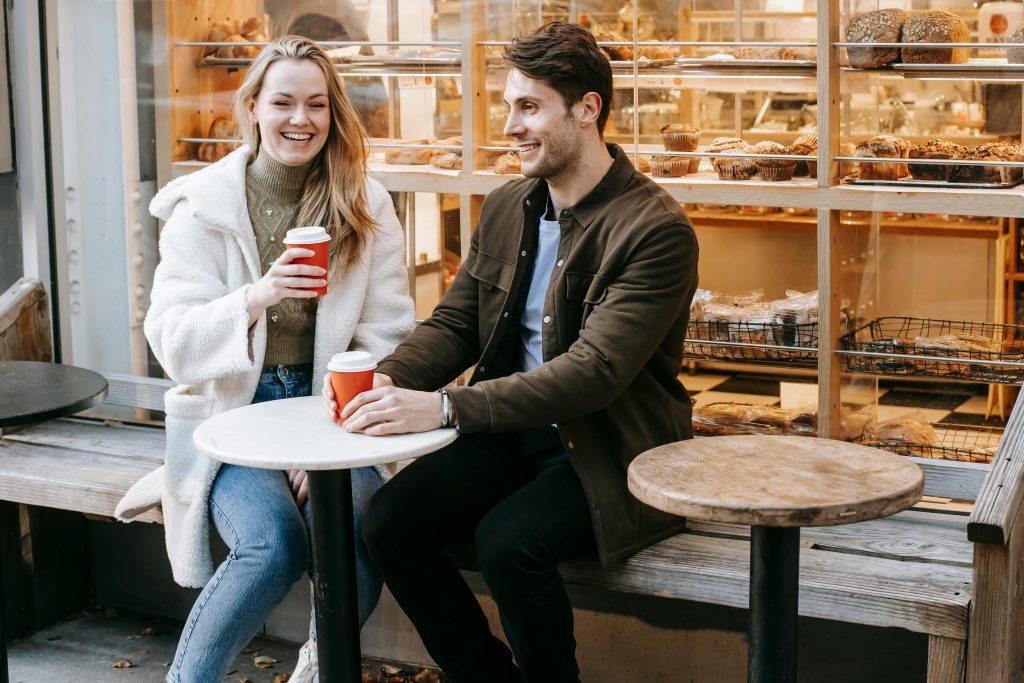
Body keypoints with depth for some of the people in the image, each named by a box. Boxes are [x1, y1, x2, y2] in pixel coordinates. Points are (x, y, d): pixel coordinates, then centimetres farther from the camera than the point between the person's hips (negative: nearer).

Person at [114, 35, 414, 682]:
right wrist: (257, 296, -27)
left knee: (361, 544, -28)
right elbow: (171, 338, -8)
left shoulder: (366, 205, 4)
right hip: (235, 412, -1)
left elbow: (387, 337, 0)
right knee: (275, 544, -30)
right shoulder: (203, 205, -1)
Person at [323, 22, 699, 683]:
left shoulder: (658, 230, -17)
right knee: (388, 519, -14)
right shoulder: (505, 209, 8)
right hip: (512, 432, 7)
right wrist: (388, 380, -14)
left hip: (609, 449, -6)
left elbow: (594, 372, -26)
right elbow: (453, 323, 9)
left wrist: (445, 407, -32)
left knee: (508, 540, -31)